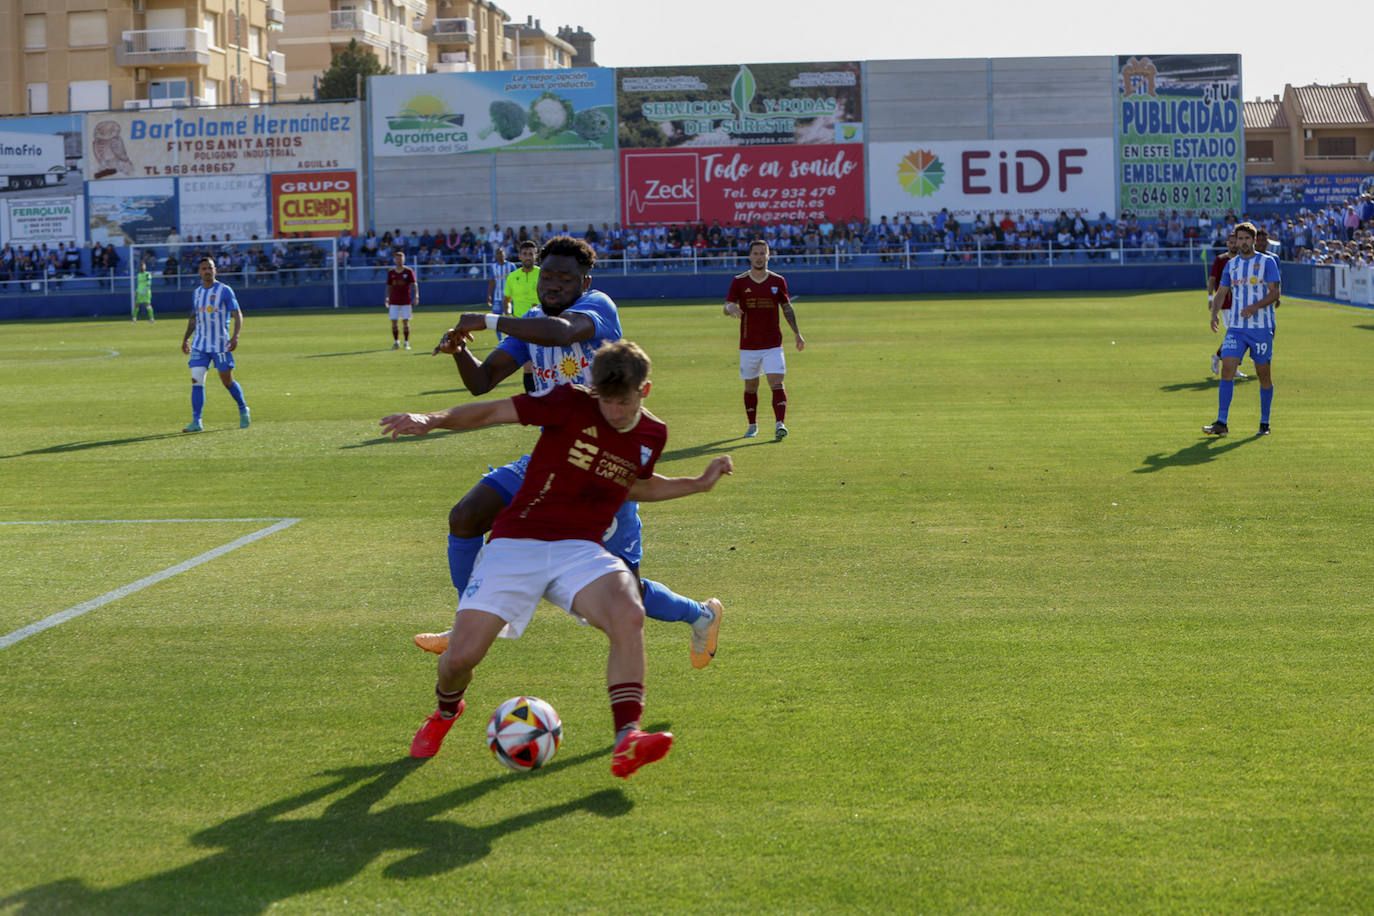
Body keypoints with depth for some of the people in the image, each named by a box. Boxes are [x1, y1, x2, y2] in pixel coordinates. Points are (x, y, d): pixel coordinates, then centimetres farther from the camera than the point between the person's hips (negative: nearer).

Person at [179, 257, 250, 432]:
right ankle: (196, 422, -9)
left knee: (227, 381, 2)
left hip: (220, 344, -4)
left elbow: (237, 315, -7)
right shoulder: (196, 293, 12)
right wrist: (186, 338, 20)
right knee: (196, 380, -8)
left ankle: (243, 409, 28)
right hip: (199, 345, 4)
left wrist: (235, 336, -20)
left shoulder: (224, 291, -5)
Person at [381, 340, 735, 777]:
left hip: (580, 551, 3)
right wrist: (431, 420, -25)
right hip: (516, 544, -2)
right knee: (462, 655, -11)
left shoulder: (652, 434, 8)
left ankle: (627, 740, -32)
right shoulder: (572, 406, -8)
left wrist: (699, 484, 24)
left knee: (629, 616, -31)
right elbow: (491, 411, -10)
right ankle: (446, 710, 27)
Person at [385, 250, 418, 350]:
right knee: (393, 322, 0)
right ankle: (396, 343, 11)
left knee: (405, 322, -2)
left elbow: (414, 284, -6)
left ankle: (406, 343, 7)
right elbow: (388, 286, 12)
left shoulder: (409, 271, -1)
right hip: (394, 301, 2)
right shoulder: (391, 272, 6)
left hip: (406, 301, -2)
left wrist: (416, 296, -18)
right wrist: (387, 298, 4)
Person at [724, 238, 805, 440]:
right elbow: (727, 306, -5)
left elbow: (787, 308, 14)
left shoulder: (778, 281, 4)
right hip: (748, 345, 0)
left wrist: (797, 334, 12)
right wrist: (731, 308, -30)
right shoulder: (739, 282, 1)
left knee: (776, 383, -14)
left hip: (773, 344, 0)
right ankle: (752, 425, 24)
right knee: (750, 386, 9)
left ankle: (779, 424, -22)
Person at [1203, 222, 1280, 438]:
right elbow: (1221, 292, 14)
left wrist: (1255, 307, -23)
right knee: (1227, 369, -11)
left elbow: (1275, 292, -7)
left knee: (1263, 373, 4)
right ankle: (1221, 423, -13)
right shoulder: (1231, 264, 12)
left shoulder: (1267, 262, -1)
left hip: (1262, 327, -3)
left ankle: (1265, 423, 18)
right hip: (1236, 328, 3)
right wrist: (1215, 313, -5)